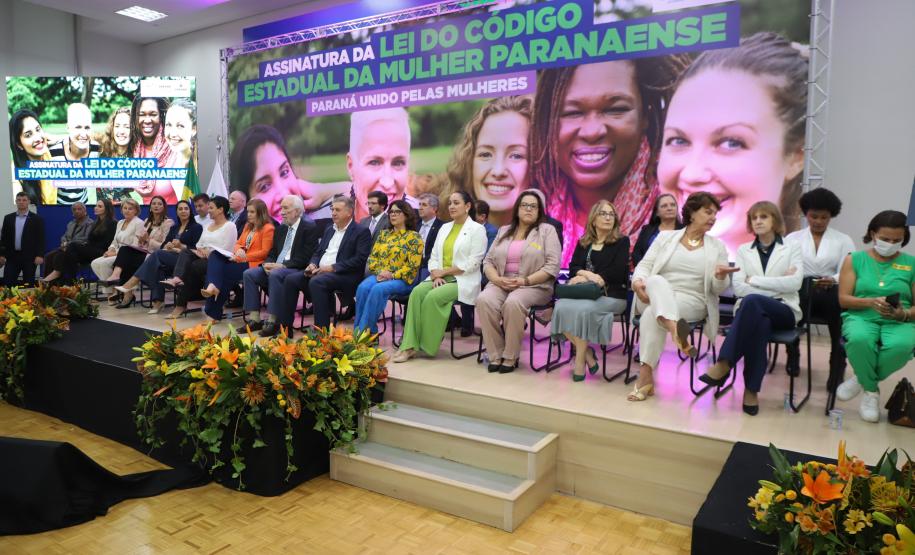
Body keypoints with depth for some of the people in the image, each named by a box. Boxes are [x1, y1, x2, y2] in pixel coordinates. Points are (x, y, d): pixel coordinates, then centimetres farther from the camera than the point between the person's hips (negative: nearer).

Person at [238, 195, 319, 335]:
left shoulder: (309, 227, -5)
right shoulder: (281, 228, 18)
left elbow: (305, 257, -14)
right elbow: (272, 253, 19)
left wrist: (282, 265, -20)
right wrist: (267, 264, -5)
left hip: (296, 270, -8)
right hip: (275, 268, 8)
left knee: (275, 275, -35)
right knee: (249, 274, -13)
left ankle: (272, 321, -29)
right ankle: (254, 319, -12)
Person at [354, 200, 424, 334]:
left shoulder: (414, 237, 1)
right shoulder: (383, 234, 19)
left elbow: (413, 265, -8)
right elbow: (372, 256, 13)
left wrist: (392, 275, -17)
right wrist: (379, 272, -7)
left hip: (401, 279, -4)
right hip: (379, 276, 5)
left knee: (378, 289, -34)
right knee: (363, 287, -27)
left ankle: (365, 330, -27)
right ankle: (357, 330, -22)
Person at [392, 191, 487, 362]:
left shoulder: (477, 229, -2)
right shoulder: (444, 228, 18)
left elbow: (472, 263, -11)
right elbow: (434, 256, 13)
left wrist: (443, 272, -10)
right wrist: (436, 275, -7)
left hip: (463, 281, -5)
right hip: (441, 278, 5)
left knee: (433, 297, -30)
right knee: (417, 292, -24)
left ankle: (426, 345, -16)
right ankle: (410, 346, -27)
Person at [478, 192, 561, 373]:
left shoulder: (547, 230, 4)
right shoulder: (504, 231, 18)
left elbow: (552, 266, -6)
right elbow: (488, 261, 13)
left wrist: (525, 281, -16)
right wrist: (497, 279, -8)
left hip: (534, 285, -4)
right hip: (501, 284, 4)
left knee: (513, 303, -36)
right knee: (484, 300, -29)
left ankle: (510, 357, -20)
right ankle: (495, 356, -19)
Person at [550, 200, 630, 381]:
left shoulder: (622, 241, 6)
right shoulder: (583, 243, 19)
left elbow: (617, 273, -7)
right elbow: (572, 268, 10)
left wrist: (587, 277, -9)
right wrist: (587, 274, -12)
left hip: (611, 294, -4)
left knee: (583, 309, -34)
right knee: (561, 307, -27)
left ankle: (580, 359, -17)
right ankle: (587, 353, -14)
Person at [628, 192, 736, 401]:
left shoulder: (717, 246, 12)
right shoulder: (665, 237, 13)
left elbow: (718, 289, 7)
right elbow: (645, 265, 5)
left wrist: (720, 276, -17)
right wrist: (637, 281, -19)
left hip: (692, 302, -1)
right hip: (655, 298, 1)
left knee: (652, 314, -33)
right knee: (656, 280, -36)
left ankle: (645, 376, -35)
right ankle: (676, 331, -58)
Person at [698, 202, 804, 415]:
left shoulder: (792, 249, 12)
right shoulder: (743, 250, 17)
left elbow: (794, 283, -7)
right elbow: (738, 287, 2)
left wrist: (753, 280, -7)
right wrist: (777, 286, -8)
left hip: (783, 311, -1)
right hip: (753, 310, 1)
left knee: (752, 301, -37)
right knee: (760, 323, -38)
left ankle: (724, 365, -38)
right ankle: (751, 390, -36)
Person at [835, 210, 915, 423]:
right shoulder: (854, 259, 7)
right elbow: (843, 299, 1)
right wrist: (871, 302, -17)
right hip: (861, 317, -1)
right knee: (859, 339, -38)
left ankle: (862, 380, -6)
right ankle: (871, 391, -8)